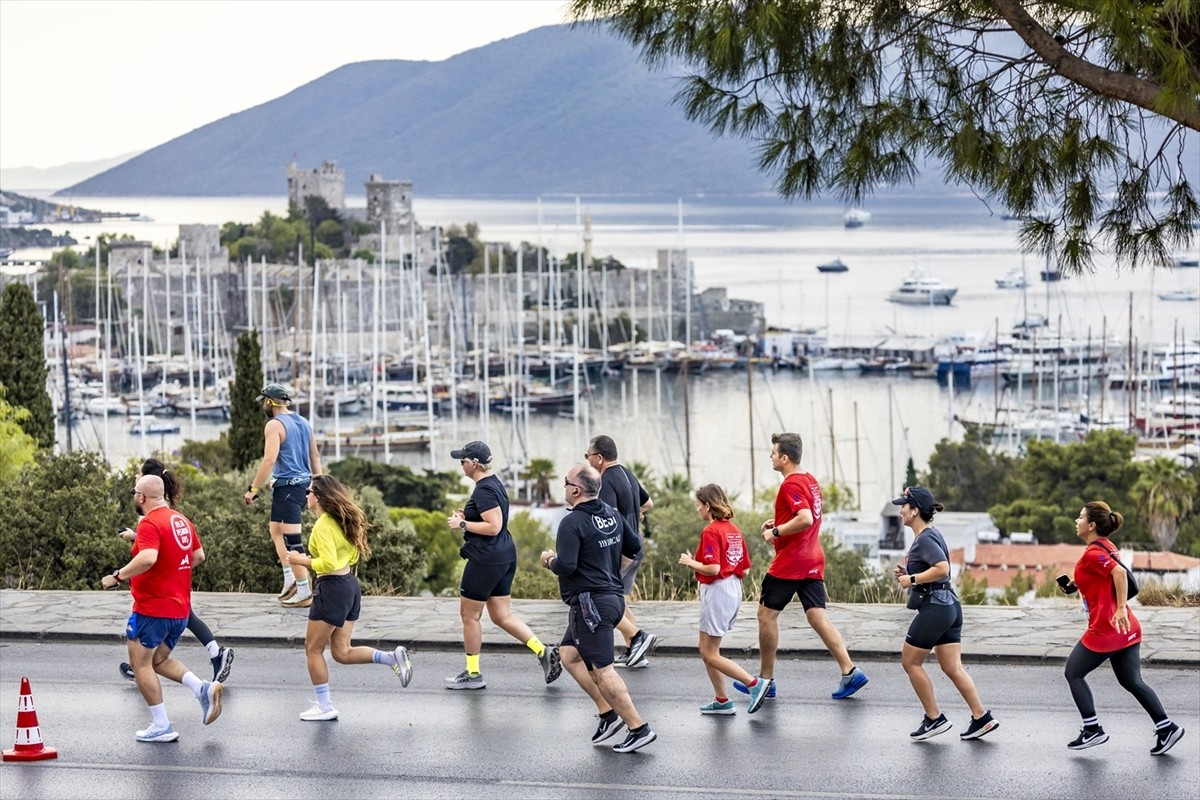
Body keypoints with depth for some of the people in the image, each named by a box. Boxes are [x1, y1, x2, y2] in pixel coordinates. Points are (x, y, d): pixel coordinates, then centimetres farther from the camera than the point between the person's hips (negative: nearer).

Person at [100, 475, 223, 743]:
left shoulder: (150, 523, -17)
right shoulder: (182, 521, 9)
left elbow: (148, 558, -32)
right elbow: (198, 556, 17)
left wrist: (118, 576, -23)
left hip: (153, 609, -9)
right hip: (180, 609, 9)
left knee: (140, 664, 3)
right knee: (160, 660, 22)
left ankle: (161, 726, 1)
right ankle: (204, 689, 1)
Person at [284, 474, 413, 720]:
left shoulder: (323, 526, -17)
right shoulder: (341, 520, 11)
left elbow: (328, 564, -25)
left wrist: (301, 561, -12)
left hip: (331, 589, -9)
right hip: (350, 586, 9)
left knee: (313, 649, 5)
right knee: (342, 653, 12)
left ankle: (324, 707, 9)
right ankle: (392, 657, -2)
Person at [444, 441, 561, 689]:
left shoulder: (483, 491, -19)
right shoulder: (494, 483, 13)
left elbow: (493, 527, -25)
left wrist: (462, 524, -17)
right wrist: (466, 516, 13)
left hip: (486, 559, -10)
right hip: (505, 555, 10)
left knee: (469, 615, 4)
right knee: (502, 615, 13)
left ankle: (473, 674, 13)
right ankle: (544, 651, 3)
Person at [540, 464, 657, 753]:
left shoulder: (572, 523, -17)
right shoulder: (612, 514, 8)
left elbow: (565, 566, -25)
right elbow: (635, 546, 17)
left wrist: (550, 560, -4)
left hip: (590, 602, -9)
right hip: (613, 596, 9)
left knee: (602, 670, -5)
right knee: (570, 656, 18)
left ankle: (639, 728, -6)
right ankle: (608, 712, 13)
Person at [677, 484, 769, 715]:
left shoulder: (711, 532, -15)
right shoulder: (734, 530, 11)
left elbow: (713, 568, -22)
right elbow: (745, 570, 11)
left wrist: (690, 562, -8)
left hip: (716, 592, -9)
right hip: (734, 590, 9)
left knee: (710, 654, -2)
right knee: (708, 650, 16)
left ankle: (754, 683, -11)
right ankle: (721, 700, 17)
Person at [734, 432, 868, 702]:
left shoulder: (790, 485, -16)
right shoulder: (810, 481, 13)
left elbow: (805, 519, -28)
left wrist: (775, 532, -17)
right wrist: (778, 522, 16)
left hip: (789, 563, -9)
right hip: (813, 561, 9)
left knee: (766, 613, 4)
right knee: (817, 616, 4)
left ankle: (766, 679, 9)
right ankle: (850, 671, -8)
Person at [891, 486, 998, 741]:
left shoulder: (925, 538, -15)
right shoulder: (931, 534, 16)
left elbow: (942, 568, -28)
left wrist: (912, 579, -18)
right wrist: (908, 573, 13)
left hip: (934, 608, -10)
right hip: (949, 605, 10)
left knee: (911, 662, 2)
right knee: (953, 668, 9)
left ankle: (934, 719, 6)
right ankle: (982, 718, 6)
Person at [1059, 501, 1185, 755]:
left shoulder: (1092, 553, -15)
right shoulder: (1106, 546, 12)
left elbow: (1119, 572, -31)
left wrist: (1121, 608, -33)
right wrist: (1078, 584, 13)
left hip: (1105, 629, -9)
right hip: (1126, 629, 9)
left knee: (1074, 674, 7)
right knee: (1131, 681, 13)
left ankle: (1092, 729, 7)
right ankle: (1166, 727, 8)